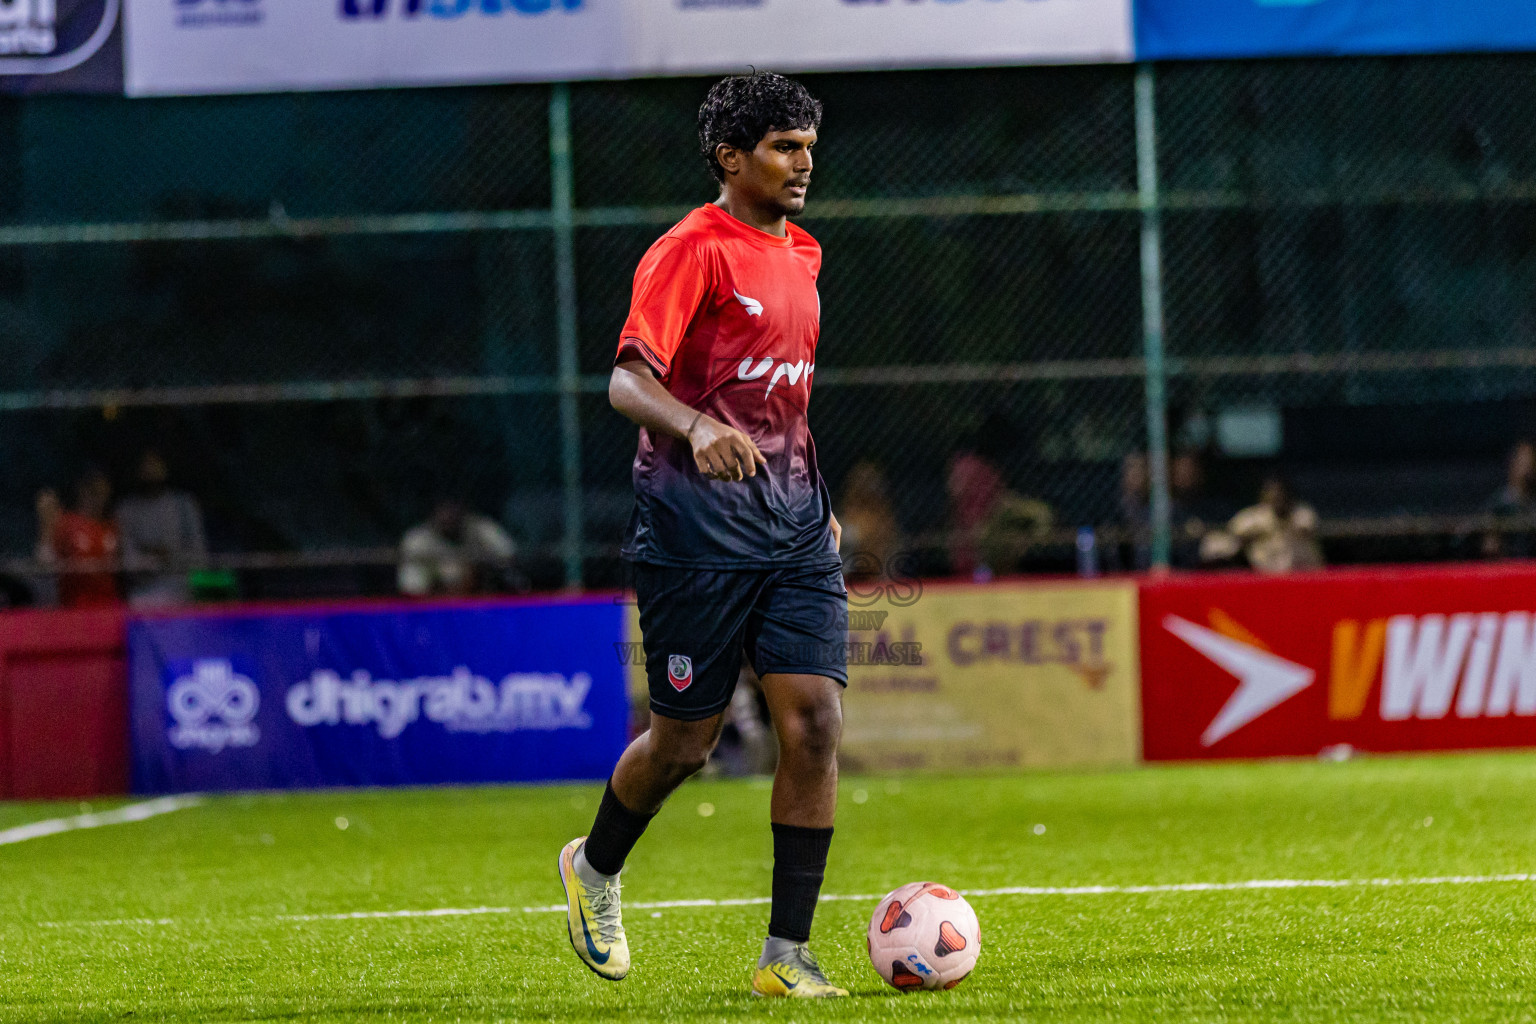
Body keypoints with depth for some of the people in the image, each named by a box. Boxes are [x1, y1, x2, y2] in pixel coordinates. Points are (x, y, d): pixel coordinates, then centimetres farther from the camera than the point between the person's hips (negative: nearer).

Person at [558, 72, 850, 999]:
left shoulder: (800, 255, 16)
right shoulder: (692, 251, -9)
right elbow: (628, 380, -20)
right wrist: (696, 428, -39)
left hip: (793, 528, 6)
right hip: (697, 529, -6)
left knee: (815, 723, -8)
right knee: (686, 741, 1)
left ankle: (786, 957, -4)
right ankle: (595, 870, 32)